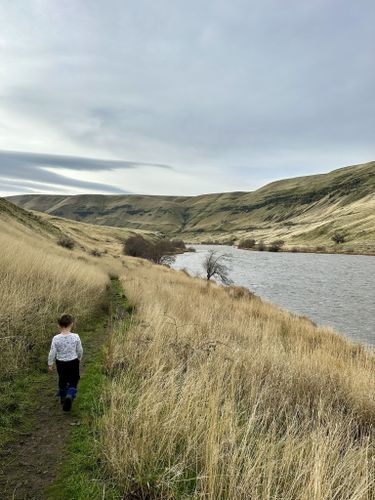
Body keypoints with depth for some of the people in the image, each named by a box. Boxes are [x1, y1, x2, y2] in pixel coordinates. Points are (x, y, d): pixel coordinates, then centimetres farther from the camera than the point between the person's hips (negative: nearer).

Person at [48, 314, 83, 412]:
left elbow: (52, 353, -10)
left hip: (60, 363, 1)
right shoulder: (75, 337, -17)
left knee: (62, 381, 23)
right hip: (73, 362, -1)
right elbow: (80, 350, -4)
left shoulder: (56, 338, -18)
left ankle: (63, 397, 39)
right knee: (73, 382, 11)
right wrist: (79, 358, 16)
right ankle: (70, 396, -14)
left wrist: (50, 363, 6)